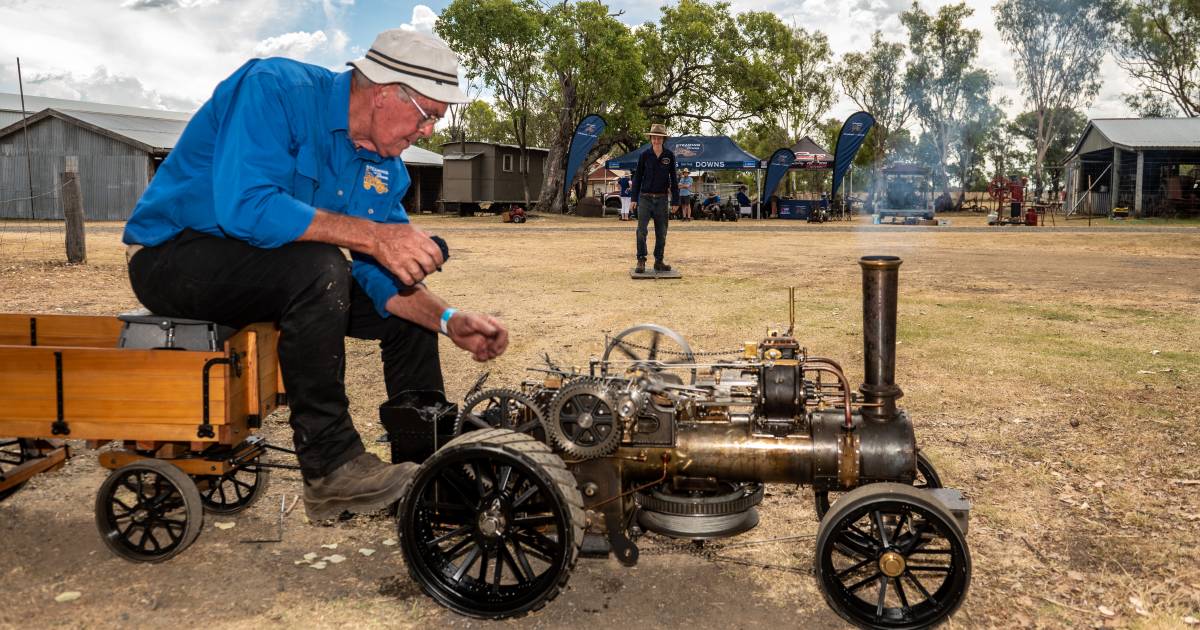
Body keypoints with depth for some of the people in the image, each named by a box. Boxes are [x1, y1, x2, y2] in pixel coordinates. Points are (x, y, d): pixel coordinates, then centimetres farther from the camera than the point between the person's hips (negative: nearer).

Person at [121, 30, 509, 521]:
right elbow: (244, 204, -36)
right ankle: (331, 470, -24)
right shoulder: (275, 89, -22)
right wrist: (370, 235, -37)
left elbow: (383, 277, -4)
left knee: (409, 311, 3)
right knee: (317, 266, -34)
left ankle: (425, 462, 12)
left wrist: (449, 320, -21)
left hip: (275, 275, 8)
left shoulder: (386, 167, 0)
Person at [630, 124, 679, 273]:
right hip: (645, 198, -2)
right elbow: (637, 177, 3)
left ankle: (658, 261, 15)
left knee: (661, 232, 6)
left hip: (662, 199, 2)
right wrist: (633, 199, -1)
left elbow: (673, 179, 5)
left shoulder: (669, 155, 1)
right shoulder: (644, 155, -1)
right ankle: (641, 261, -4)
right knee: (641, 230, -9)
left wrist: (675, 200, 2)